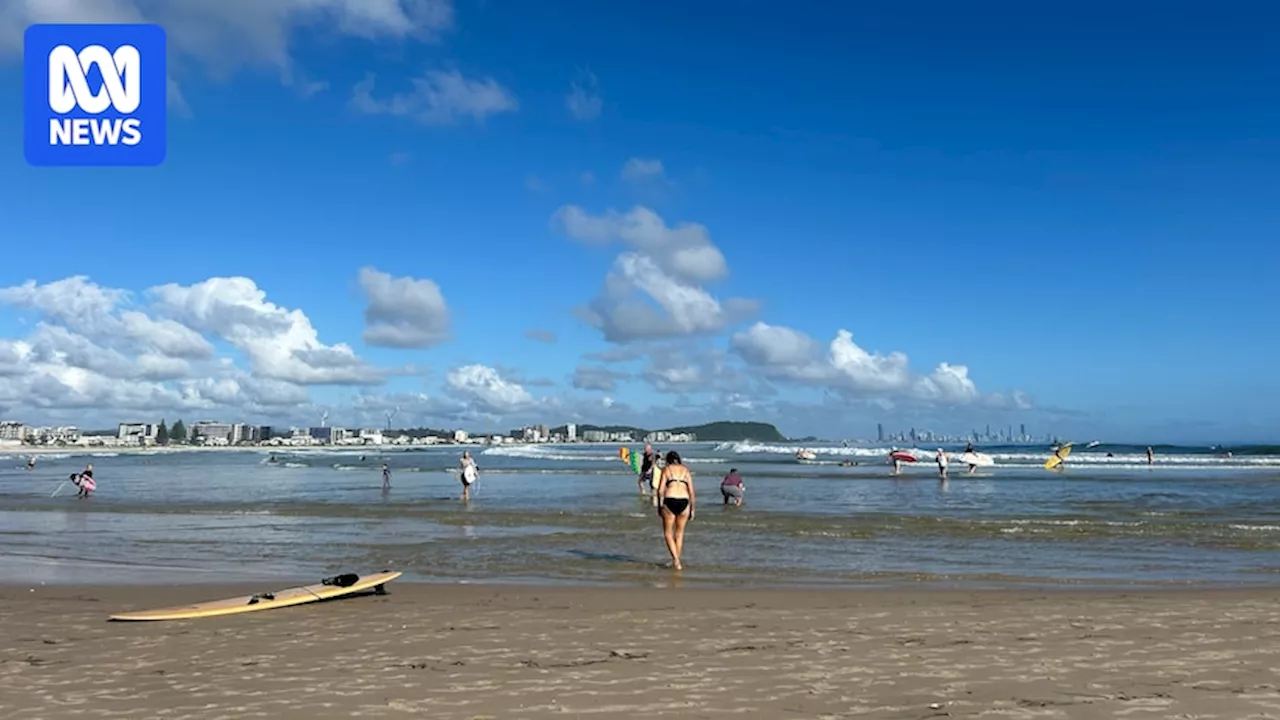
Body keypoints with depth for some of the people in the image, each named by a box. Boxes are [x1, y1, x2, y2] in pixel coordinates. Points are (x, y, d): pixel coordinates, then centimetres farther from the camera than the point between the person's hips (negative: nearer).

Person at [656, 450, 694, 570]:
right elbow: (691, 492, 10)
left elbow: (660, 490, 0)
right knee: (679, 533, 17)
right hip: (684, 501, 2)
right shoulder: (685, 470, 16)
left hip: (669, 501, -2)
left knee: (668, 533, 10)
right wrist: (692, 509, 17)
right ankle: (677, 562, 20)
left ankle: (676, 560, -6)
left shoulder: (666, 469, 9)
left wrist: (659, 506, 9)